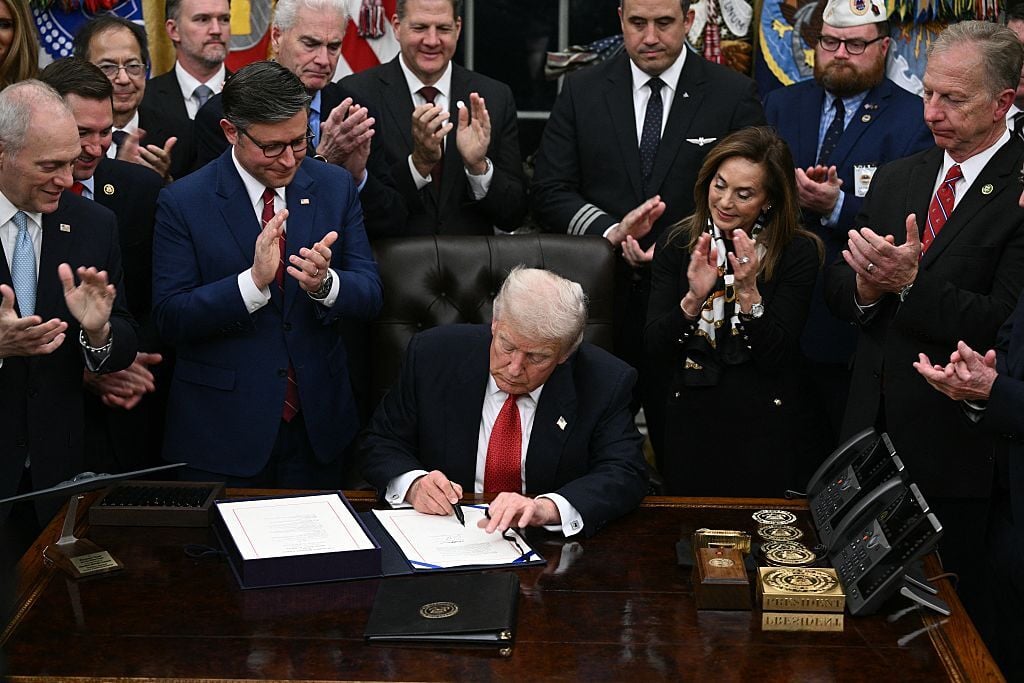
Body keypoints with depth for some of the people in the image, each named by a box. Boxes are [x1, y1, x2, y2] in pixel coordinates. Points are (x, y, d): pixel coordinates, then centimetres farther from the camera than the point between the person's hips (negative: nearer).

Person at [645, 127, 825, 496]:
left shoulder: (798, 252, -7)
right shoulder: (676, 244, -1)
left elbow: (775, 358, -13)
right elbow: (655, 353, -7)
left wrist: (748, 291, -25)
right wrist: (693, 299, -23)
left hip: (767, 428, -2)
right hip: (691, 424, 2)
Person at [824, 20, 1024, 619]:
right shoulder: (896, 178, 10)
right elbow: (837, 287, 11)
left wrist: (911, 283, -26)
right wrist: (864, 286, -11)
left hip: (956, 449, -6)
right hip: (875, 429, 6)